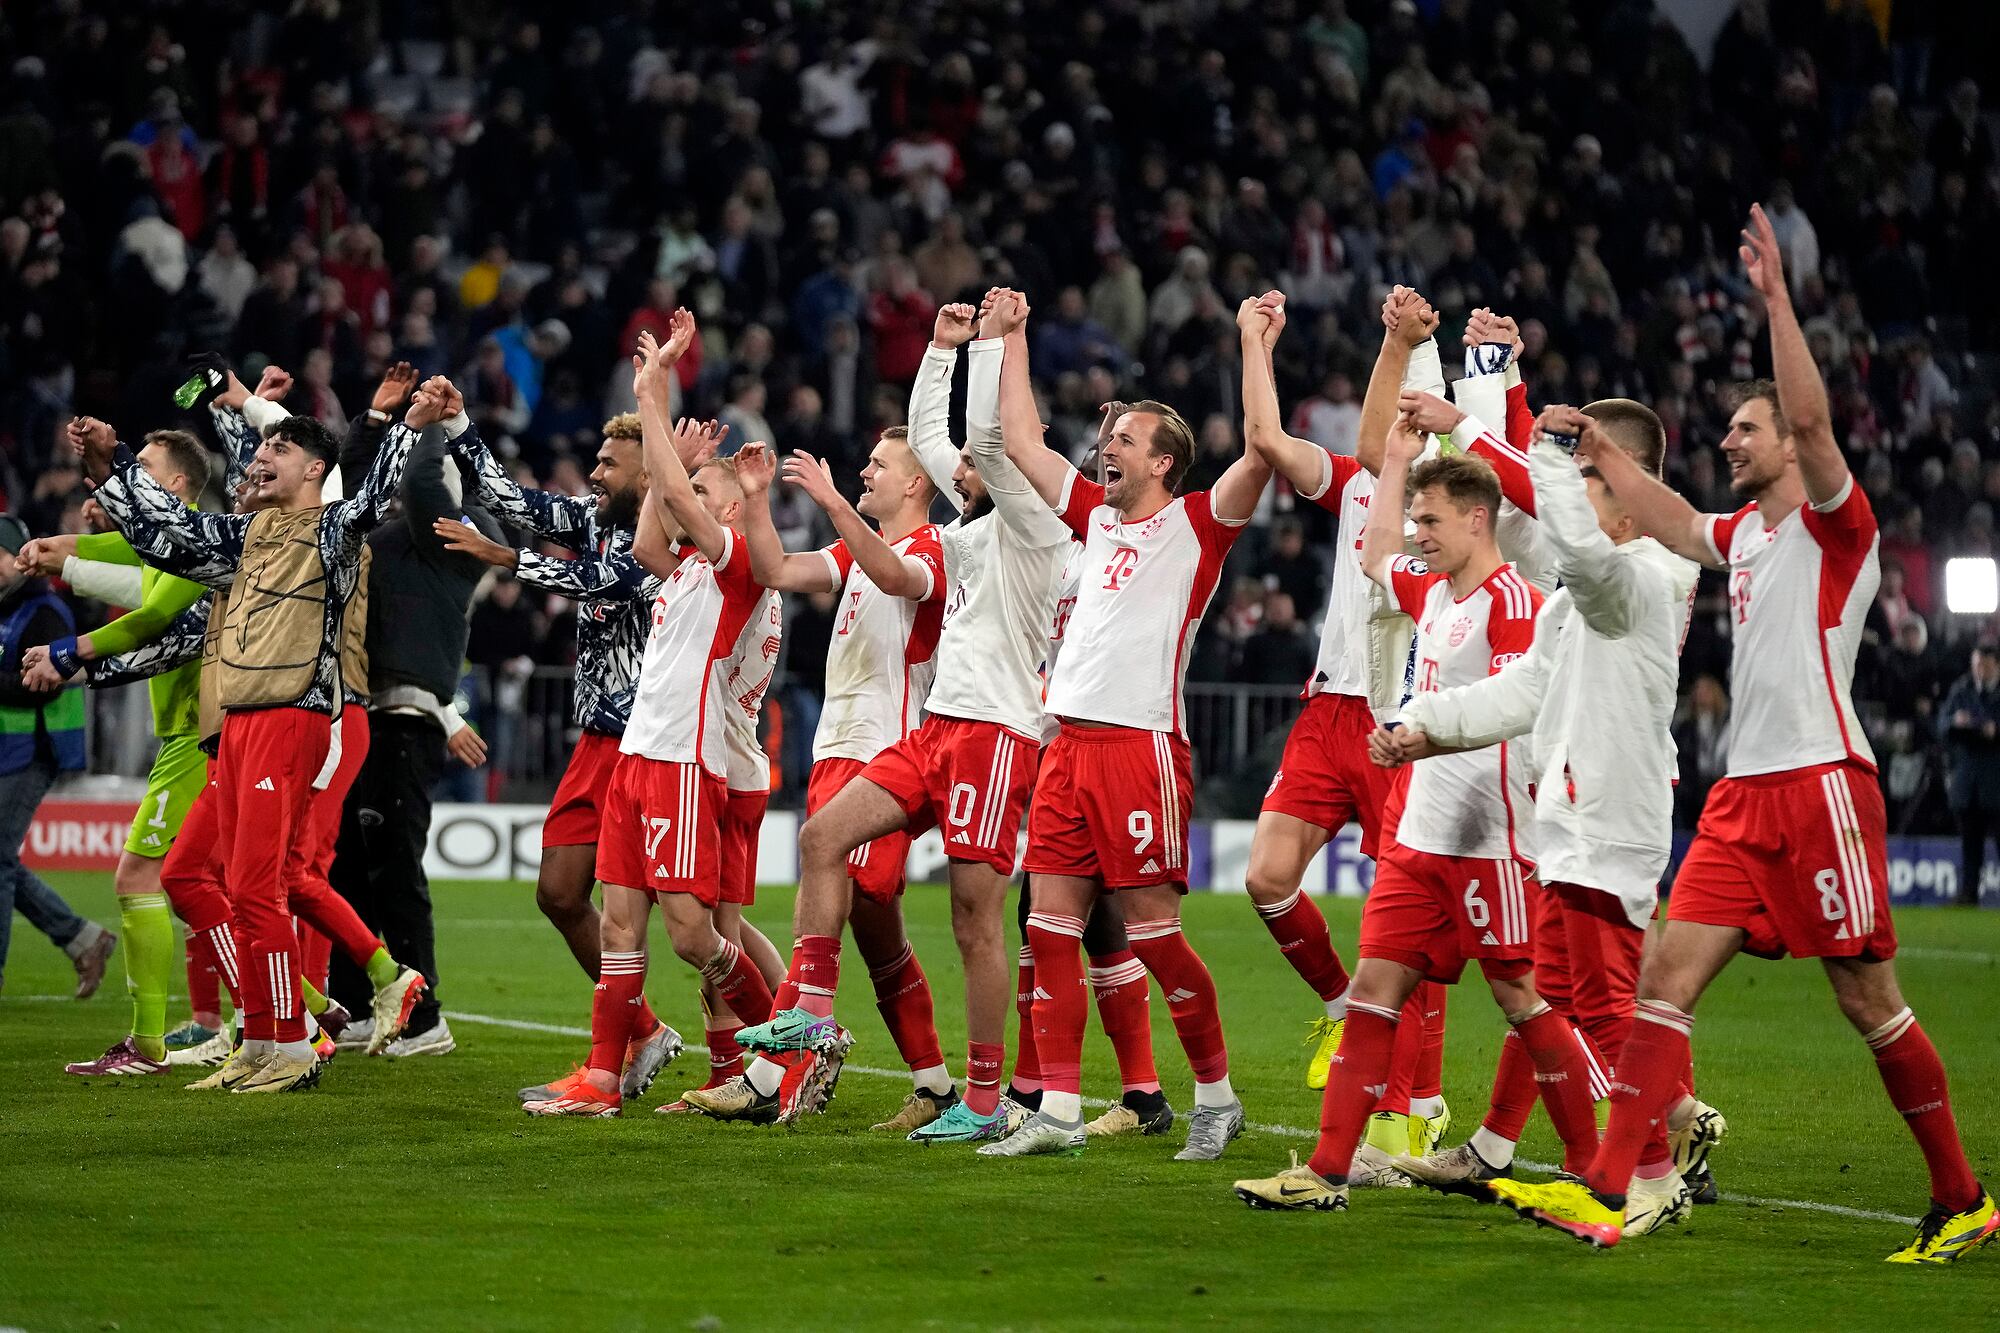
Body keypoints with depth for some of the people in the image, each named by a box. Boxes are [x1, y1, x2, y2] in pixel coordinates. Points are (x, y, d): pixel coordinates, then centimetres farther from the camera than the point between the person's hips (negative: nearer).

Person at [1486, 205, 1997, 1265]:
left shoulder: (1834, 523, -4)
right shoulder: (1745, 535, 18)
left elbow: (1812, 419, -20)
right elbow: (1671, 524, 36)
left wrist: (1776, 298, -23)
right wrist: (1604, 455, 30)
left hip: (1821, 786, -8)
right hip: (1744, 794, 8)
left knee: (1869, 1000, -3)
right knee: (1665, 975, -4)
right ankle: (1604, 1193, -11)